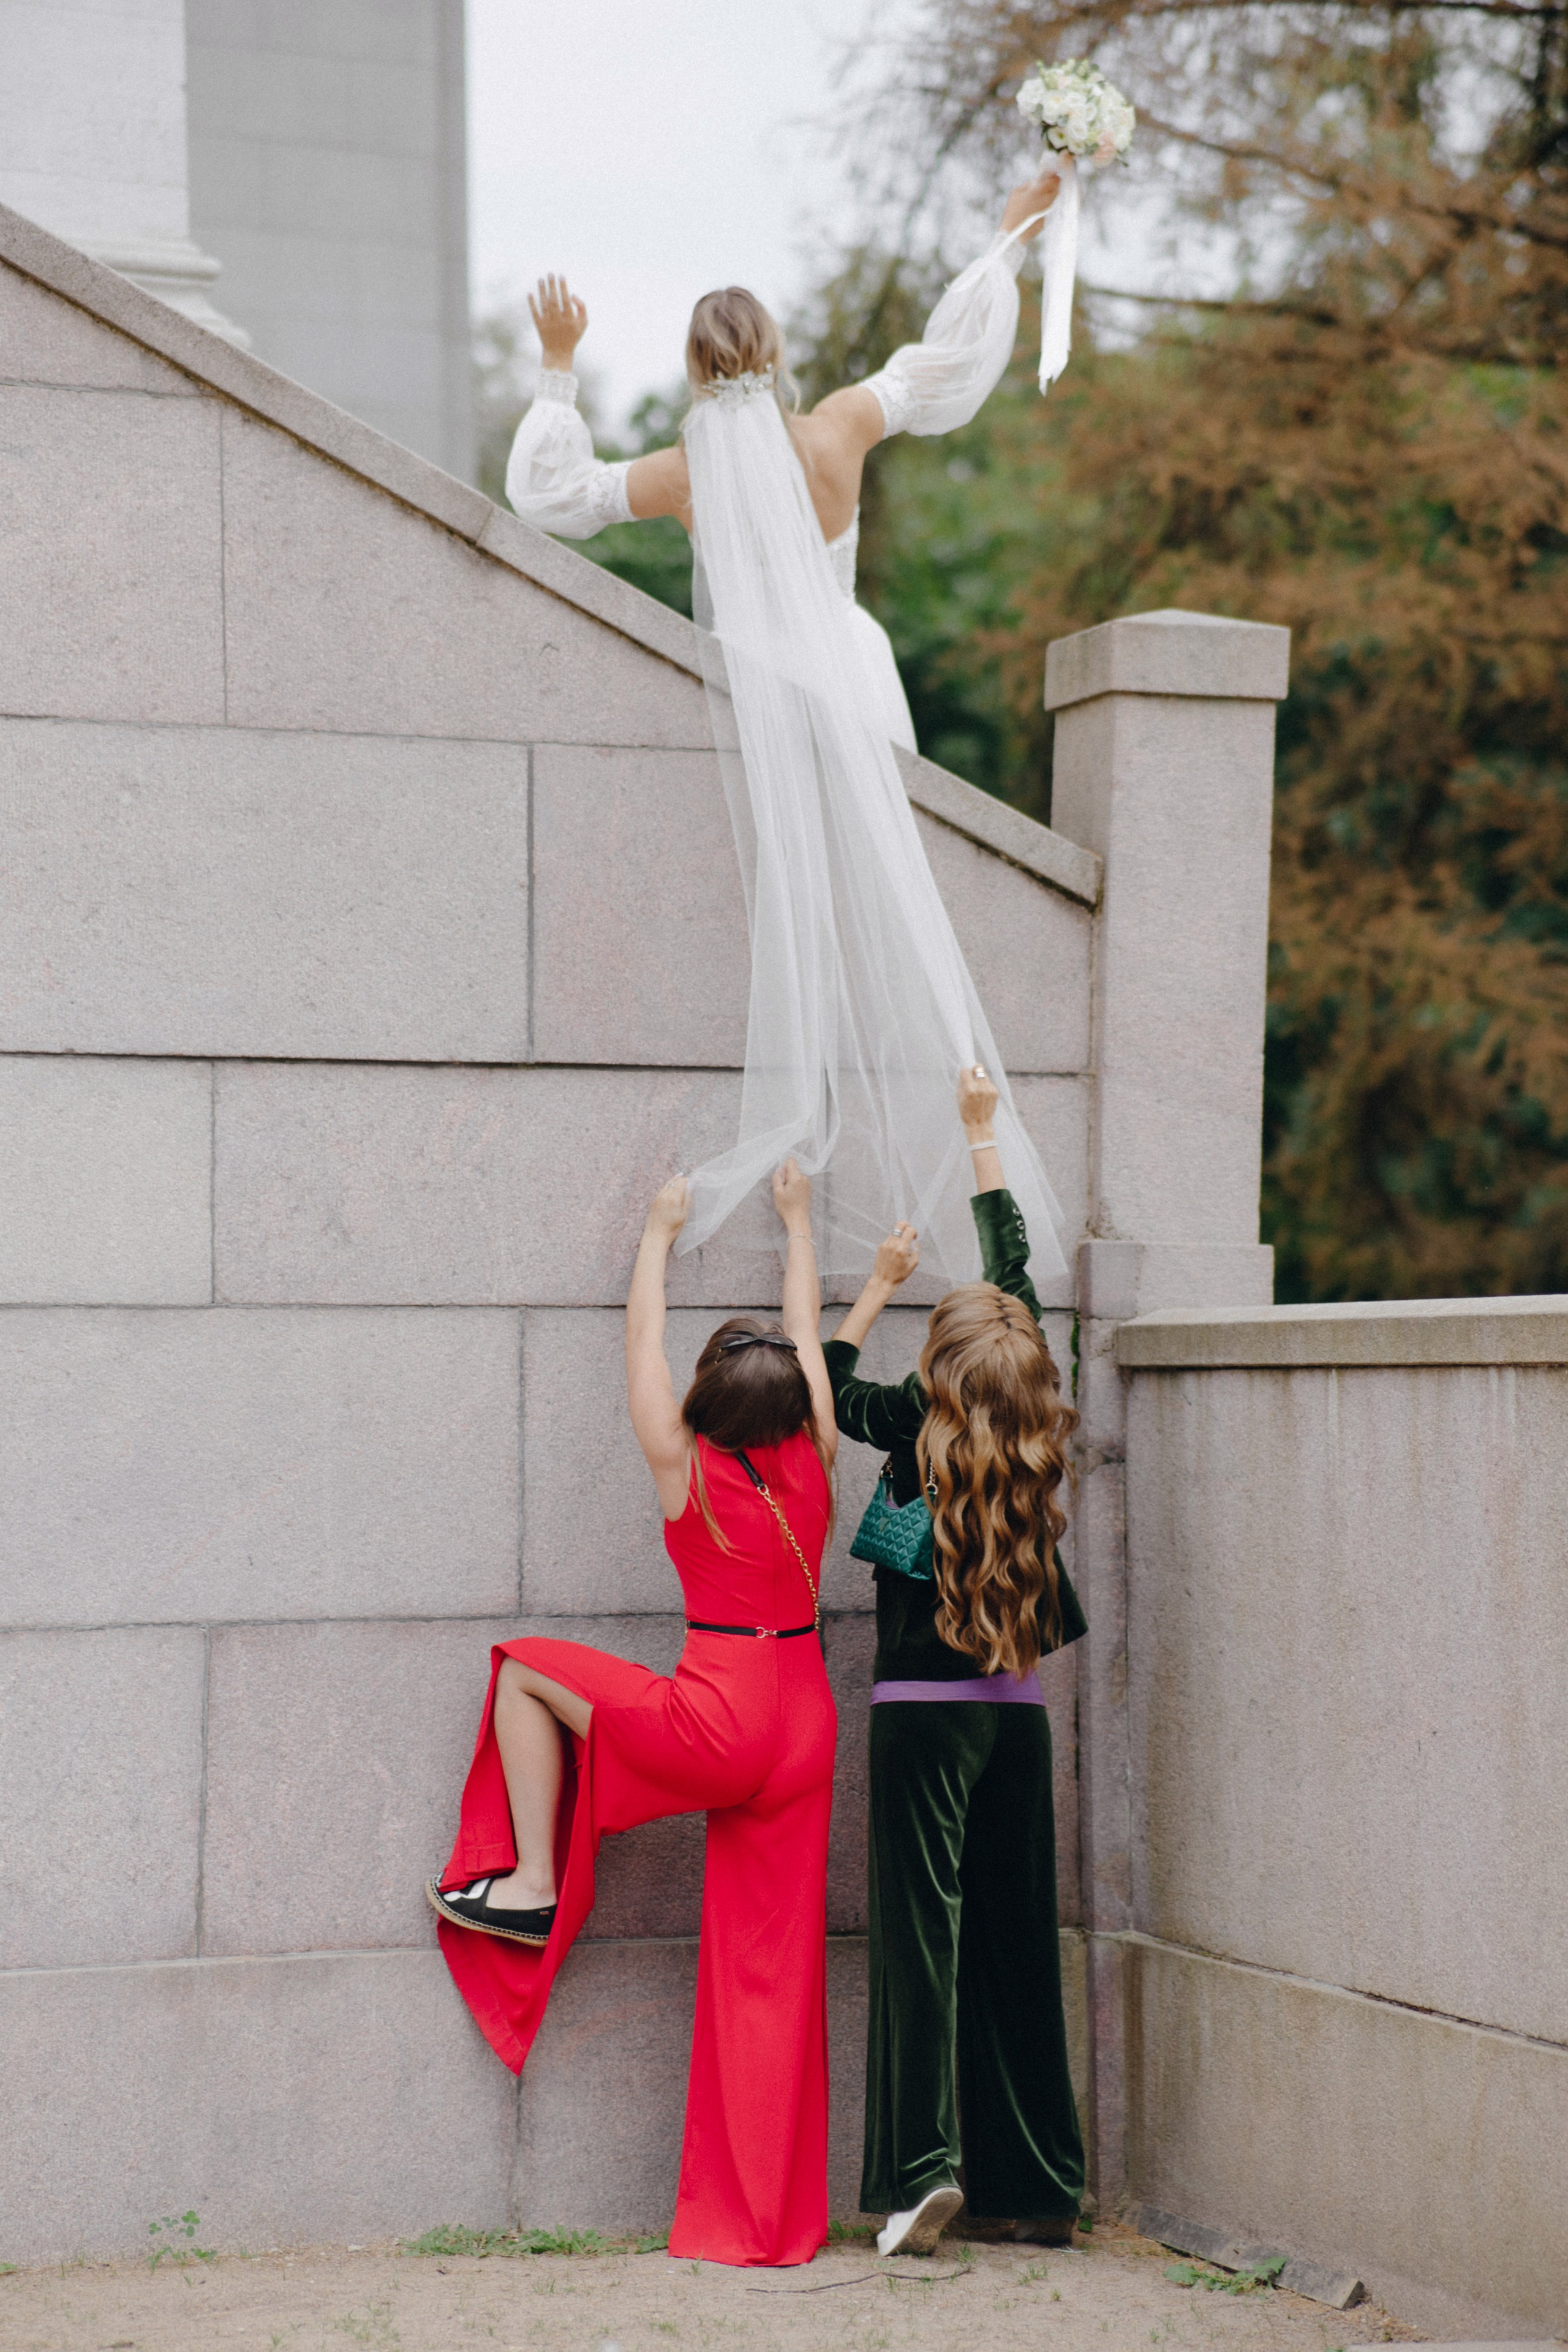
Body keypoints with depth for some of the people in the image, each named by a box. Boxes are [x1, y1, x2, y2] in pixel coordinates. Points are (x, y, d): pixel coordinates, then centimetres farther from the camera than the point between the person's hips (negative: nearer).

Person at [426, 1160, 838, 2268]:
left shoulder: (687, 1469, -7)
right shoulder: (812, 1464, 2)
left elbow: (642, 1341, 8)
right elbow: (808, 1332, 19)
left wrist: (660, 1235, 22)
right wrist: (798, 1221, 32)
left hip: (714, 1725, -5)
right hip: (803, 1728, 5)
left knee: (525, 1669, 15)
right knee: (768, 1970, 7)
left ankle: (530, 1885, 13)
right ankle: (770, 2215, 8)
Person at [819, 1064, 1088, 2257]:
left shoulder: (922, 1433, -10)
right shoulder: (1041, 1434, 1)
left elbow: (832, 1383, 10)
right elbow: (1016, 1273, 13)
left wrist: (883, 1284, 20)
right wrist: (983, 1134, 23)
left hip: (925, 1709, -4)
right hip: (1018, 1713, 4)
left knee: (921, 1927, -4)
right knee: (1017, 1935, 9)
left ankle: (922, 2164, -14)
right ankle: (1042, 2182, 14)